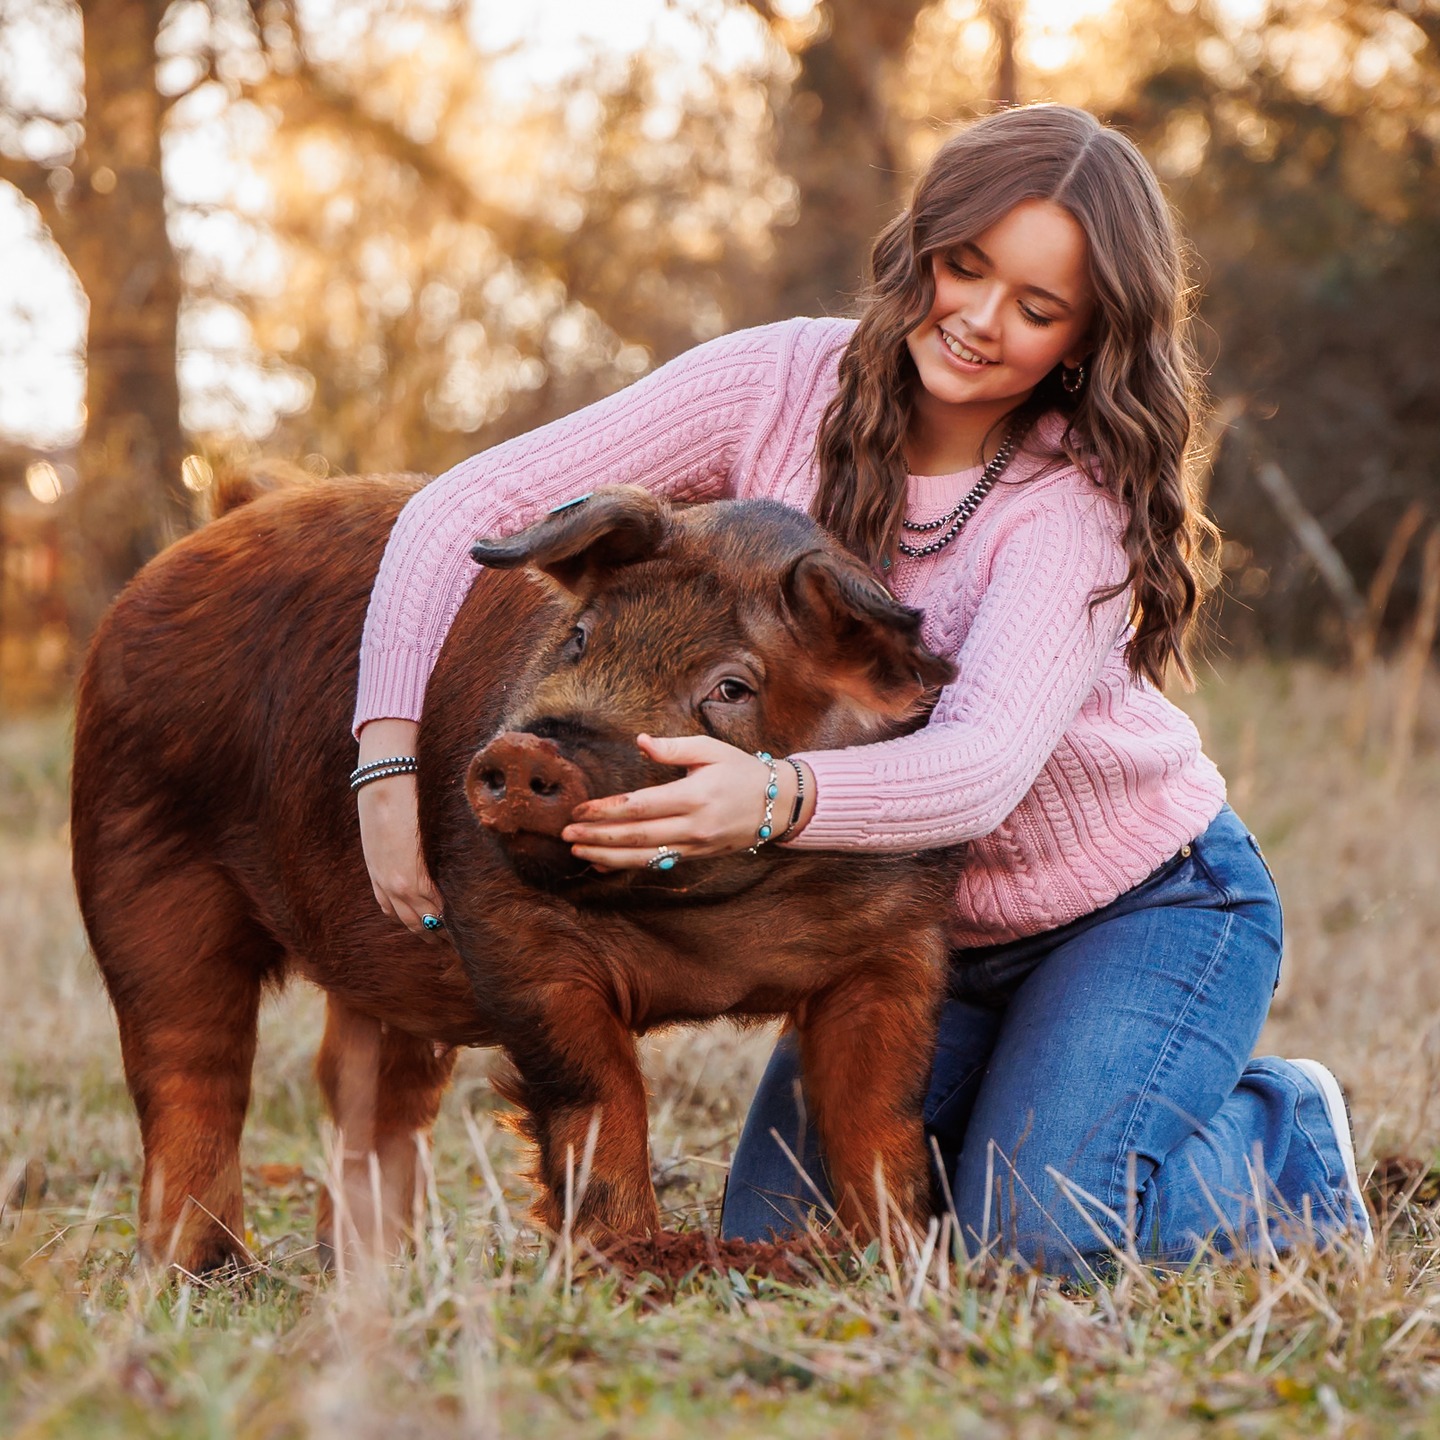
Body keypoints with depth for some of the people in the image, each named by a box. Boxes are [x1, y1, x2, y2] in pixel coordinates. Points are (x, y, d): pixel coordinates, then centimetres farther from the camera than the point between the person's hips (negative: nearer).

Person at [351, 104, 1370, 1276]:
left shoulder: (1078, 499, -25)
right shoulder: (780, 388, -16)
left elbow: (984, 765, -41)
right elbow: (473, 505, -19)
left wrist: (773, 798, -61)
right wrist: (392, 760, -33)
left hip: (1147, 904, -4)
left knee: (1049, 1235, -24)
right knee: (775, 1247, -6)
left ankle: (1285, 1141, 6)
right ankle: (1005, 1110, 21)